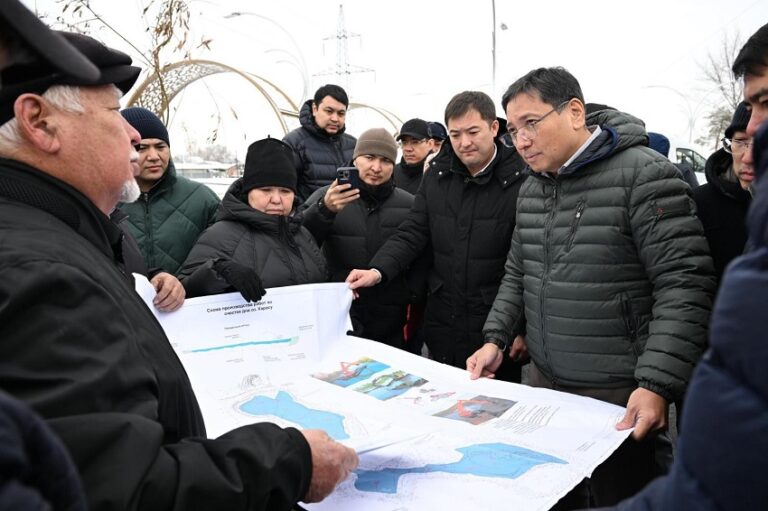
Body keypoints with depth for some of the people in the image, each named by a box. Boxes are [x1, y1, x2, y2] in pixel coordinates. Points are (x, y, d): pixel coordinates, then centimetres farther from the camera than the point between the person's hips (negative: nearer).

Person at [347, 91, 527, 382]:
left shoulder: (520, 180, -12)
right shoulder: (437, 174, 4)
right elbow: (412, 233, 2)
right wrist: (378, 271, -15)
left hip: (496, 330, -4)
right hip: (442, 326, 5)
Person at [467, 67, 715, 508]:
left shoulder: (644, 175, -14)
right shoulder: (532, 189, 9)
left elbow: (685, 285, -18)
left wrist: (657, 383, -24)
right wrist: (496, 338, 5)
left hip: (621, 393, -6)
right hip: (546, 381, 7)